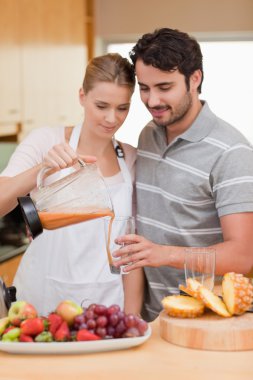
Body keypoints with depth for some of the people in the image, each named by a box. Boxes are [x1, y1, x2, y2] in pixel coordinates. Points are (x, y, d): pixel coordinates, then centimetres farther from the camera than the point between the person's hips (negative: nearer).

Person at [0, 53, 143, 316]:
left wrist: (131, 320, -1)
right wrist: (43, 168, -31)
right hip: (40, 303, -2)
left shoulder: (131, 160, 3)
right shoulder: (45, 142, -6)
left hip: (107, 304, 3)